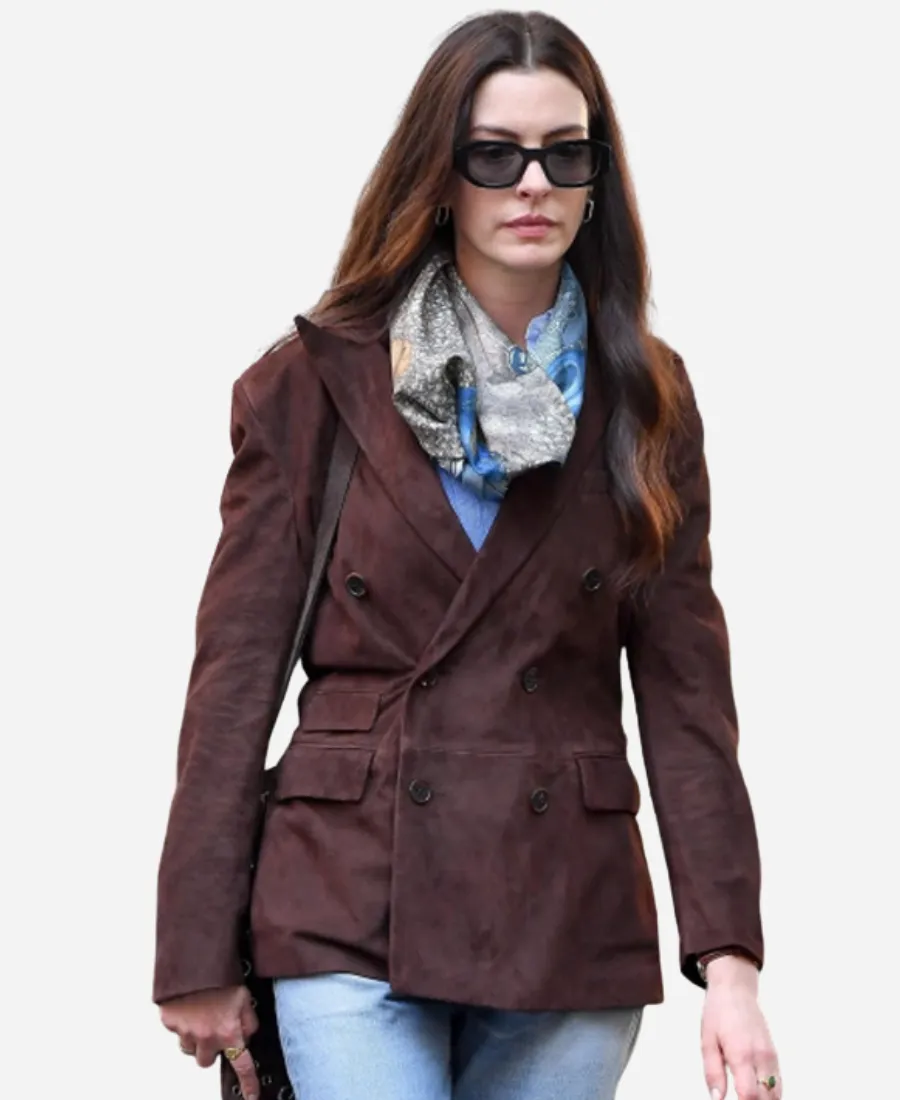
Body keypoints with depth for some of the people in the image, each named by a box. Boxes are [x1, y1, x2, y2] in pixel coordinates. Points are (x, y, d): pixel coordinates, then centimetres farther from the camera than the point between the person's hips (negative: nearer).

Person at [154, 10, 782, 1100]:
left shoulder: (645, 403, 7)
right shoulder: (314, 383, 2)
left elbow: (687, 690, 4)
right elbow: (236, 668, 2)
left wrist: (728, 959, -5)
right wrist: (198, 959, -2)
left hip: (572, 922, 2)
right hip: (351, 908, -2)